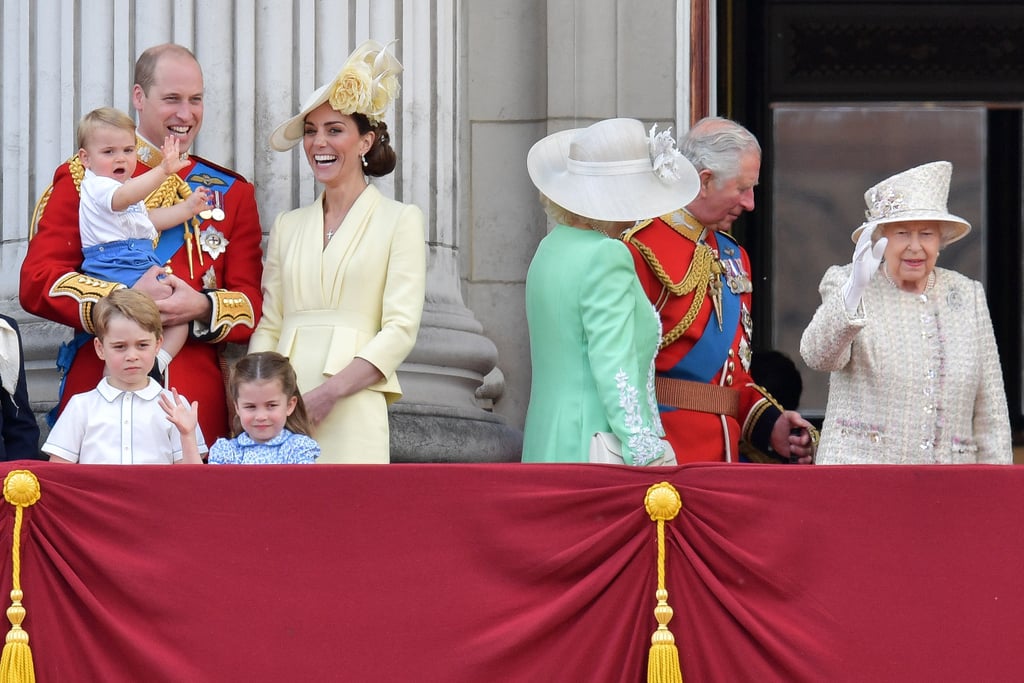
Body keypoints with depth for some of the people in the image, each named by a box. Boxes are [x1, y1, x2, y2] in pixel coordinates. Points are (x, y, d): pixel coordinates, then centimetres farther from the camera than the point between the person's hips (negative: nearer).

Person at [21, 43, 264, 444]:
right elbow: (36, 282, -2)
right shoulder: (83, 178, 7)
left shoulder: (231, 192, 15)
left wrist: (202, 308, -13)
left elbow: (255, 304, 9)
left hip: (198, 402, 2)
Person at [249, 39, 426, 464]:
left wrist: (329, 391, -15)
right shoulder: (288, 226, 18)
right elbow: (267, 327, 16)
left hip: (352, 414, -3)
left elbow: (401, 329, -4)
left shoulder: (399, 220, 5)